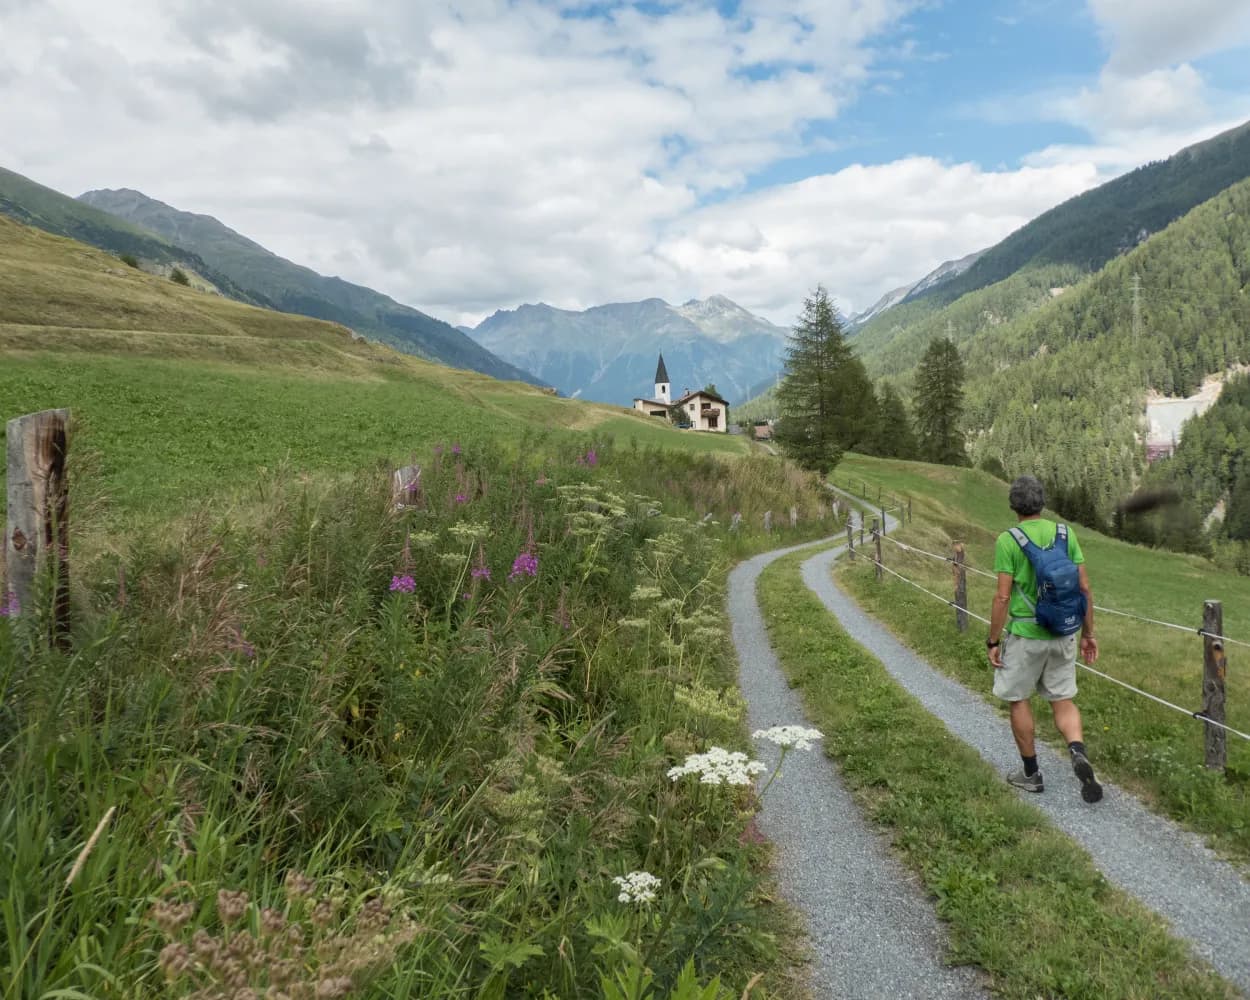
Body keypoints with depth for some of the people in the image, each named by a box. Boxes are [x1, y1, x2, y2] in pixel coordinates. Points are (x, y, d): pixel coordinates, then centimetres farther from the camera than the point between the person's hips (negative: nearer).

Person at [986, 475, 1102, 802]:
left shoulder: (1008, 540, -13)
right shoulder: (1065, 533, 1)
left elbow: (1003, 597, -14)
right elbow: (1085, 588, 2)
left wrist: (993, 642, -6)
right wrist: (1088, 633, 11)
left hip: (1025, 634, -4)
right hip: (1063, 633, 4)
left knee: (1018, 699, 13)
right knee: (1063, 700, 15)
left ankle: (1031, 773, 22)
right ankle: (1078, 753, -11)